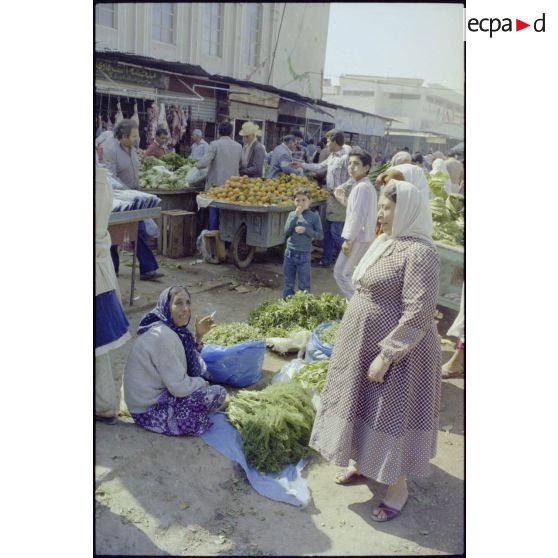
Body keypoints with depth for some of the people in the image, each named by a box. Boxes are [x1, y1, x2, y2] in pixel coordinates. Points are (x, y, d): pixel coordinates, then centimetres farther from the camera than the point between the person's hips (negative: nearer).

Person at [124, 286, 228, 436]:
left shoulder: (168, 328, 1)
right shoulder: (164, 336, -27)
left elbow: (191, 365, 9)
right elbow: (179, 388, -26)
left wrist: (198, 336, 0)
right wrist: (201, 382, -7)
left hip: (155, 392, 9)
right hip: (150, 410, -9)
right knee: (219, 393, -10)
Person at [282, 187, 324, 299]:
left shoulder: (314, 216, -4)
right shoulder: (292, 214, 5)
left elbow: (320, 235, -5)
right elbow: (287, 232, -6)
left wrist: (306, 230, -17)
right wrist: (296, 216, -13)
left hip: (304, 255, -3)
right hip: (289, 253, 3)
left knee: (304, 287, 6)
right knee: (288, 285, 13)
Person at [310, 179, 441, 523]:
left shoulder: (419, 252, -23)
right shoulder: (384, 242, 6)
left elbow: (418, 314, -27)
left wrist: (386, 355, -25)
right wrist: (360, 344, 18)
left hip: (396, 352, -9)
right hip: (363, 344, 9)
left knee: (391, 414, 6)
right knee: (362, 405, 21)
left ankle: (399, 487, 26)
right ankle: (361, 460, 42)